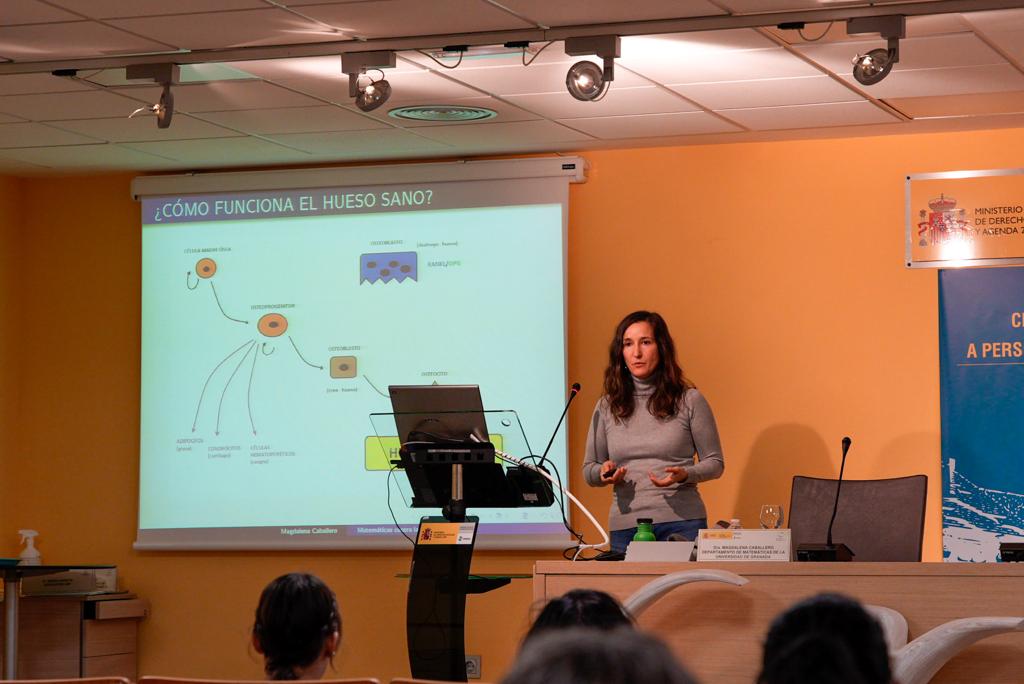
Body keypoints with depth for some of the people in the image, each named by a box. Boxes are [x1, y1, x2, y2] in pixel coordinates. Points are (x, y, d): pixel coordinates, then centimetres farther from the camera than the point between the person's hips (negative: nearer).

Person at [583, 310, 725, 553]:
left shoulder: (689, 400, 2)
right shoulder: (607, 407, 10)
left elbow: (715, 463, 6)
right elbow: (589, 471, 16)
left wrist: (684, 475, -14)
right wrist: (604, 472, -7)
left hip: (682, 523, -2)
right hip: (625, 527, 2)